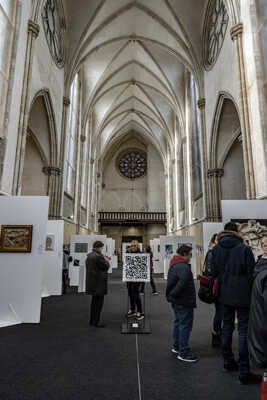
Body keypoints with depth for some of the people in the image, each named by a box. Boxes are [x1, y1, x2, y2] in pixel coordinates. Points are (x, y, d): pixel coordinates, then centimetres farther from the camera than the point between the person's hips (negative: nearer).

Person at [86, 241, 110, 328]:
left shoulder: (89, 255, 11)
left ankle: (92, 320, 25)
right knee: (99, 302, -1)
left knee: (94, 301, 18)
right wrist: (106, 260, 4)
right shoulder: (98, 256, -19)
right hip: (98, 282, -10)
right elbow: (106, 267, -14)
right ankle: (96, 322, 4)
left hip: (91, 281, 10)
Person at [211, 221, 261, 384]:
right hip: (242, 296, -5)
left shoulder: (216, 249, 0)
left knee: (227, 327, 17)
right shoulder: (244, 249, -14)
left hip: (225, 295, 5)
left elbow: (214, 273, 5)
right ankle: (244, 372, 8)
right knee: (244, 330, 3)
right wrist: (253, 294, 0)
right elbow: (251, 273, -10)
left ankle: (228, 361, 31)